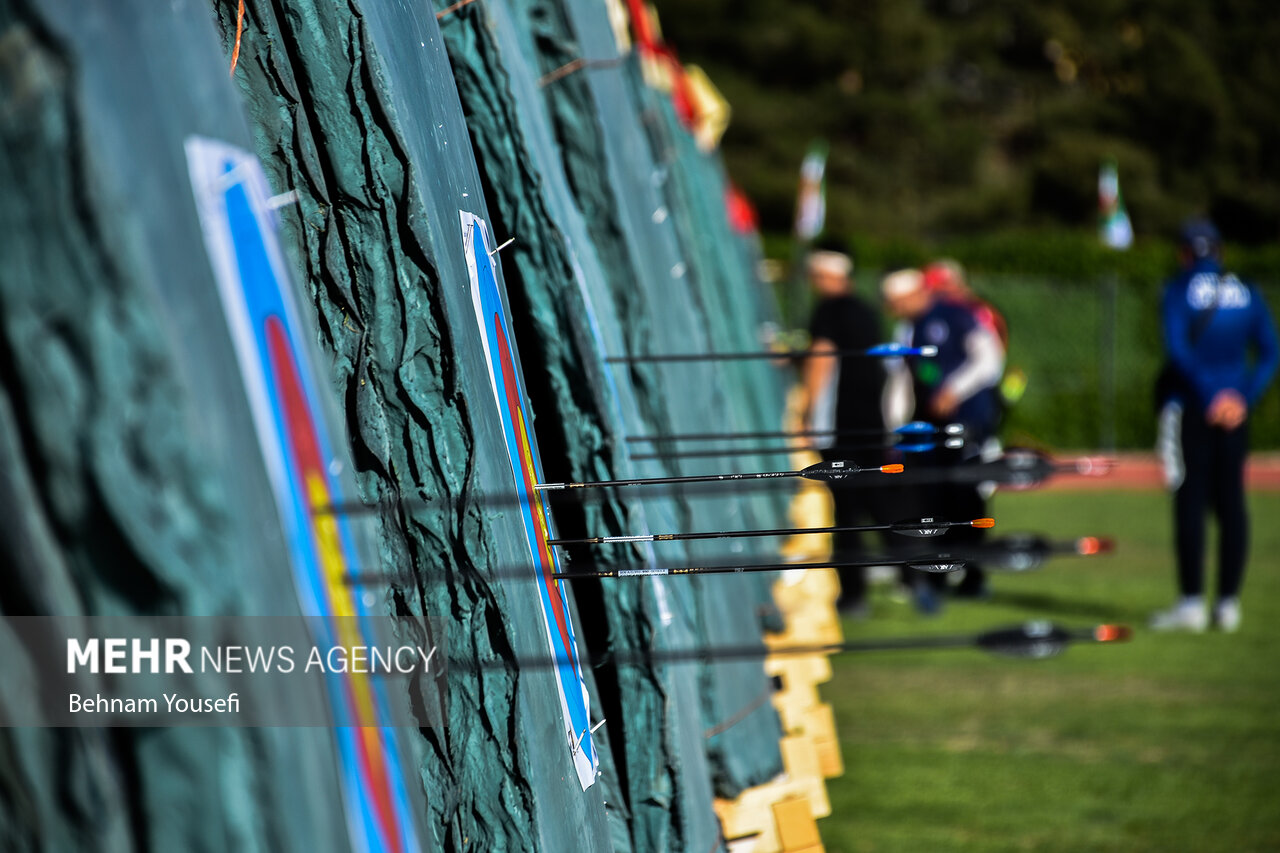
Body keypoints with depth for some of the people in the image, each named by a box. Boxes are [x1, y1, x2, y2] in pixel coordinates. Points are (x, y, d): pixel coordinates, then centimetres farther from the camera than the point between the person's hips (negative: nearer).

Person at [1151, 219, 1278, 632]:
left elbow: (1178, 350, -16)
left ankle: (1192, 603, -4)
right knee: (1231, 502, 6)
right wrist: (1244, 396, 1)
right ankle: (1228, 603, 7)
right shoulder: (1247, 293, 10)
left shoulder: (1178, 290, -3)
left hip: (1190, 408, -4)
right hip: (1235, 408, 4)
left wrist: (1210, 396, -18)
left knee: (1190, 502, -3)